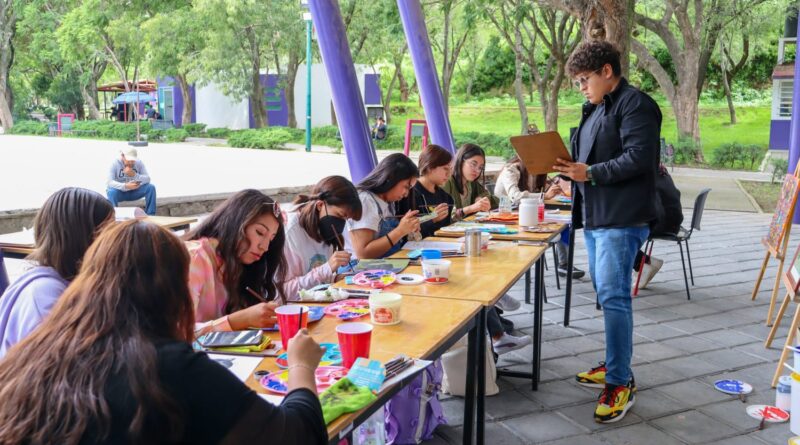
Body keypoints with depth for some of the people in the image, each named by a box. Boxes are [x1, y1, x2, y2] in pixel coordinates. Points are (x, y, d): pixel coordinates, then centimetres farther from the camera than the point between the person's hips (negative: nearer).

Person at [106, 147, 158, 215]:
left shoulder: (139, 163, -7)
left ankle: (150, 215, -17)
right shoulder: (115, 163, -16)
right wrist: (125, 186, -45)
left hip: (134, 192, 3)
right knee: (112, 192, -36)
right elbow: (110, 182, -27)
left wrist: (134, 175, -35)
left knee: (151, 187, -20)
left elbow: (148, 179, -16)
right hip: (120, 191, -3)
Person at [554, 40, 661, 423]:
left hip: (621, 219, -10)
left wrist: (591, 173, -20)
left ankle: (621, 382, -2)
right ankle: (614, 365, 26)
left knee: (613, 297, -10)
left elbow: (638, 158, -20)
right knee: (606, 295, 15)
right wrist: (570, 168, 4)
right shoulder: (596, 108, 19)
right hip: (595, 216, 10)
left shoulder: (636, 104, -11)